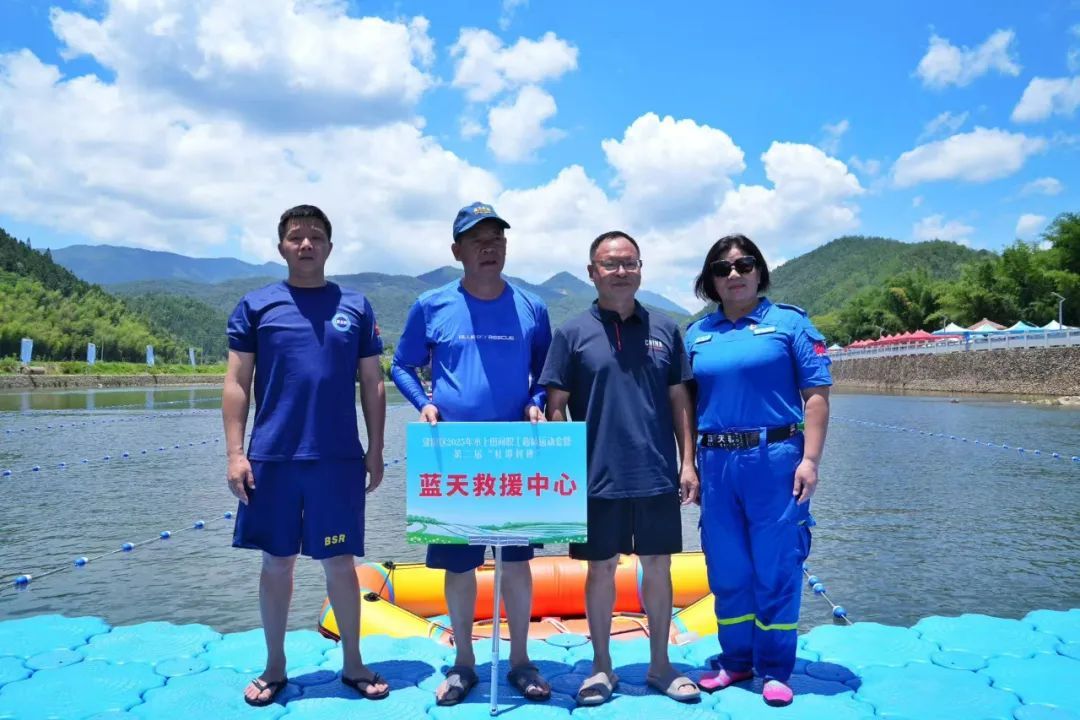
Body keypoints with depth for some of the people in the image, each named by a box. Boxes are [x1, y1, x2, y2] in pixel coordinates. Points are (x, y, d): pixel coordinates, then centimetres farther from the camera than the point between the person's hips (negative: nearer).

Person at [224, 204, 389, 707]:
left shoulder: (355, 307, 6)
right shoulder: (256, 306, 4)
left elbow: (373, 384, 8)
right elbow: (236, 383, 3)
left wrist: (376, 451, 4)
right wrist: (235, 453, -5)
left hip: (339, 459, 0)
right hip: (271, 458, 0)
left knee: (340, 562, 7)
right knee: (277, 561, 10)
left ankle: (353, 664, 23)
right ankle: (274, 667, 26)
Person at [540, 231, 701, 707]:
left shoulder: (664, 330, 6)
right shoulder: (573, 334, 0)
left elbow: (680, 401, 8)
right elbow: (555, 407, 0)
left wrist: (687, 463, 3)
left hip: (658, 477, 2)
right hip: (598, 479, -2)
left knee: (658, 568, 11)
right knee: (601, 569, 9)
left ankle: (660, 664, 27)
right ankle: (601, 667, 25)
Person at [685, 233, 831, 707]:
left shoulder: (788, 321, 2)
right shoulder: (697, 334, 12)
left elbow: (816, 394, -2)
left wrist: (809, 459, -10)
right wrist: (689, 465, 7)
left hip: (774, 458, -3)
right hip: (716, 463, 4)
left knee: (775, 566, 3)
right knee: (727, 567, 11)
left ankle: (775, 670, 17)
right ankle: (736, 660, 27)